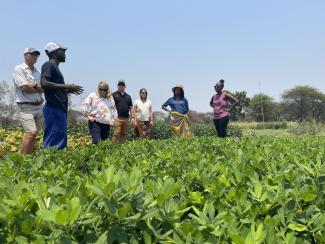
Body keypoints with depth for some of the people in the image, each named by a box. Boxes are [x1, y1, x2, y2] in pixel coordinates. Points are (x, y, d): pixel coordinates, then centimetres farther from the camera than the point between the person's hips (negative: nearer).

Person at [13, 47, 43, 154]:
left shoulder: (37, 72, 19)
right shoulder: (19, 69, -2)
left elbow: (43, 88, 8)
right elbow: (25, 88, -13)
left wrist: (34, 86, -11)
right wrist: (39, 89, -1)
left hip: (39, 106, 7)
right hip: (25, 107, -7)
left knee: (34, 134, 5)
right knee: (31, 132, -20)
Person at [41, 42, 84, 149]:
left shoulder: (55, 67, 22)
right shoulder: (49, 65, -5)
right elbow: (44, 83, -19)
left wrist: (69, 90, 12)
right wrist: (66, 86, -14)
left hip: (60, 109, 10)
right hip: (54, 109, -10)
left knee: (61, 140, 9)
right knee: (53, 140, -11)